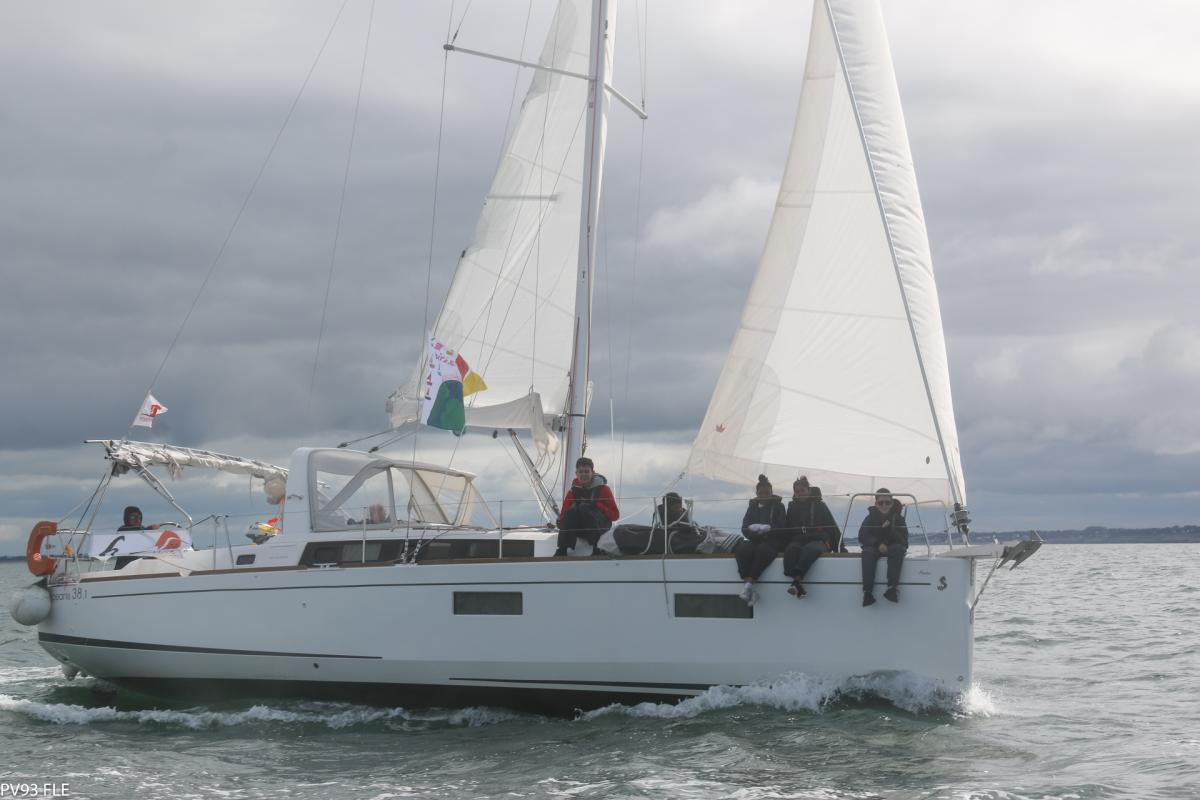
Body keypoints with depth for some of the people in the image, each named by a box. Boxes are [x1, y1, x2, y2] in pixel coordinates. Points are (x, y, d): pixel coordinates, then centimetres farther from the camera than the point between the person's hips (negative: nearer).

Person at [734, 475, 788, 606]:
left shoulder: (778, 507, 10)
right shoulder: (752, 507, 17)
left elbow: (782, 528, -3)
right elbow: (745, 528, 5)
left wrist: (767, 528, -22)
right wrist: (757, 531, -17)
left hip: (773, 541, -2)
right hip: (755, 541, 2)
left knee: (763, 550, -38)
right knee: (742, 549, -32)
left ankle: (749, 584, -44)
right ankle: (751, 589, -40)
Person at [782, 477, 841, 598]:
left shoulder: (819, 505, 10)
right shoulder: (792, 507, 18)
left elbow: (833, 528, 8)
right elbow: (788, 529, 21)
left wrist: (838, 548, 1)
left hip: (818, 540, -2)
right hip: (798, 540, 2)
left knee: (809, 549, -38)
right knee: (791, 549, -34)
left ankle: (796, 579, -56)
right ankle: (798, 584, -52)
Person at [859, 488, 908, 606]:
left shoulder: (898, 518, 1)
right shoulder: (870, 518, 2)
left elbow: (903, 539, -8)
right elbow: (862, 537, -8)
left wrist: (889, 529, -25)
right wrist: (878, 544, -23)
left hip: (892, 547, 0)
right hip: (874, 547, 0)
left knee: (898, 548, -35)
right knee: (868, 552, -34)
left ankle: (893, 587, -47)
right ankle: (867, 591, -45)